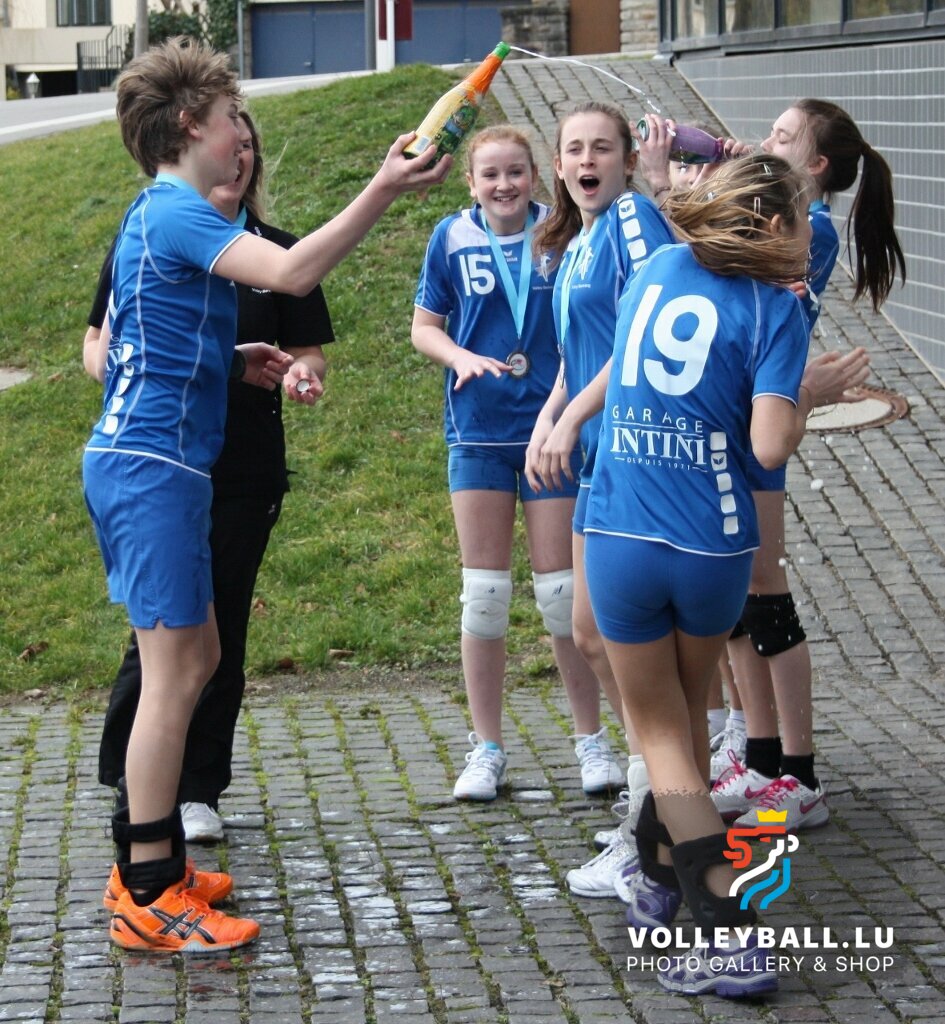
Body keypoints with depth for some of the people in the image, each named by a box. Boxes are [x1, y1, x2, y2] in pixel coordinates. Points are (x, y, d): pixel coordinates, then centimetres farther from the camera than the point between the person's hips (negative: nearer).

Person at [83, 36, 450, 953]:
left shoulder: (152, 216, 19)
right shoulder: (179, 214, -13)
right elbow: (291, 272, -29)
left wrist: (230, 362, 17)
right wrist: (380, 193, -30)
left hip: (130, 457, 11)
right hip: (154, 464, -11)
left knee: (194, 657, 16)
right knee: (174, 671, -9)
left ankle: (148, 864, 21)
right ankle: (149, 901, -7)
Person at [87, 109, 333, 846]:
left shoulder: (277, 254, 6)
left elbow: (308, 352, 7)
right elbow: (99, 342, 7)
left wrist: (302, 376, -16)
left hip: (246, 475, 2)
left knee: (222, 631, 5)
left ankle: (199, 789, 17)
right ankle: (130, 783, 10)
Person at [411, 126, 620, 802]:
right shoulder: (453, 239, 1)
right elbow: (424, 326, 8)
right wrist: (464, 358, -11)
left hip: (552, 427, -1)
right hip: (479, 433, 1)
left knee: (563, 590, 2)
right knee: (484, 591, 5)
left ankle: (592, 739, 15)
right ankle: (487, 749, 13)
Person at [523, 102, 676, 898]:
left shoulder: (632, 216, -10)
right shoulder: (574, 244, 18)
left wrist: (574, 417, -20)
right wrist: (546, 422, 9)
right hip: (599, 453, 10)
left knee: (620, 633, -6)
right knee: (593, 635, 15)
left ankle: (645, 844, 1)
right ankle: (653, 798, 28)